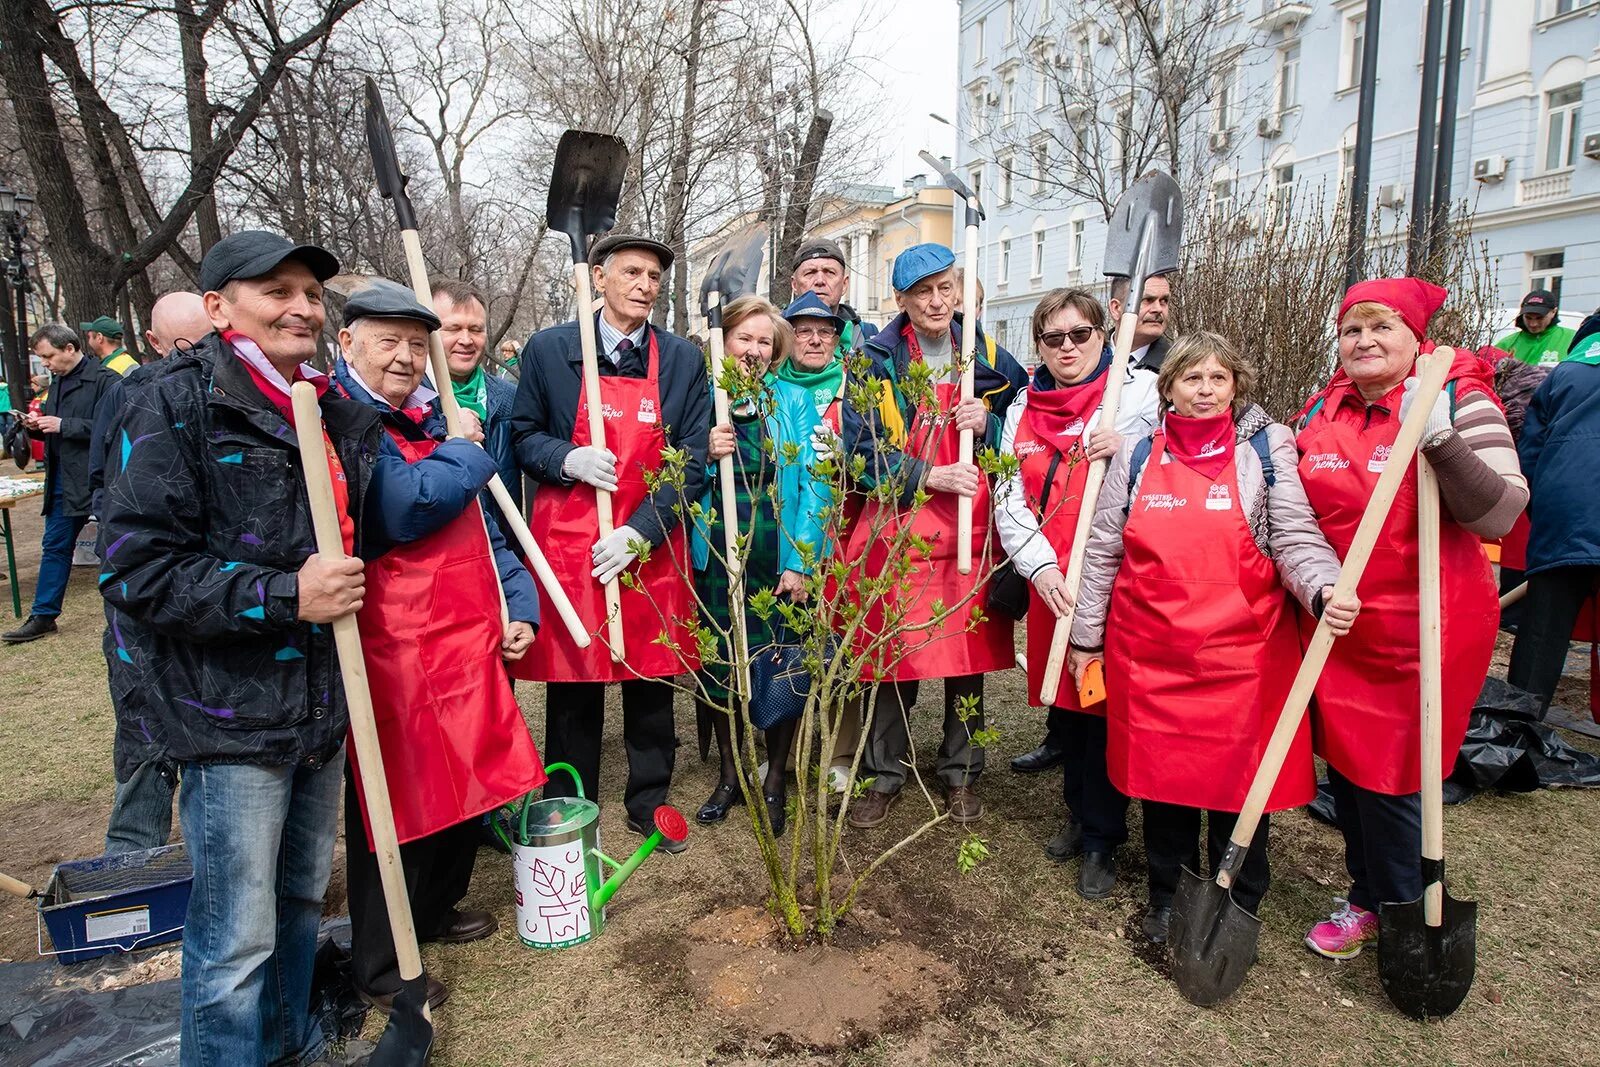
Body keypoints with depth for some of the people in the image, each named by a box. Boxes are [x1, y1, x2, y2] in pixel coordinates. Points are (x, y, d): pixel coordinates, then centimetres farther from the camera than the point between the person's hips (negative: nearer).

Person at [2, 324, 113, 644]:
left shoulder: (103, 380, -13)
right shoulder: (58, 382, 15)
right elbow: (55, 431, 24)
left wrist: (63, 425, -19)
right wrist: (37, 426, 4)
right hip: (64, 480, 9)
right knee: (54, 546, 13)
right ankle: (43, 616, 22)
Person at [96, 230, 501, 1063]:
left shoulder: (337, 414, 11)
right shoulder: (177, 402, -10)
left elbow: (388, 517, 11)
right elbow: (135, 568, -15)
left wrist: (466, 453, 2)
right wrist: (284, 596, -20)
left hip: (322, 704, 7)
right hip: (231, 713, -7)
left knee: (302, 901, 22)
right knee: (237, 939, 5)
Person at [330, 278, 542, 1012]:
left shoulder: (433, 420, 15)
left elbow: (482, 529, 17)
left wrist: (519, 606, 7)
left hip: (470, 641, 8)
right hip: (394, 654, -8)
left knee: (469, 783, 18)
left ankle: (434, 910, 42)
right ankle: (378, 968, 25)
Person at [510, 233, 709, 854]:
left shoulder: (684, 360, 3)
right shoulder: (549, 349, 2)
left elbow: (692, 461, 0)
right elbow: (523, 436, 8)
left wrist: (640, 533, -11)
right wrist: (567, 459, -15)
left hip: (652, 546, 1)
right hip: (567, 541, -1)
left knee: (651, 679, 11)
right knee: (572, 684, 8)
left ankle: (650, 802, 30)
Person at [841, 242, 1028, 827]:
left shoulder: (989, 359, 9)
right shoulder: (877, 360, 1)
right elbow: (861, 447, -6)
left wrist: (986, 424, -7)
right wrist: (930, 475, -16)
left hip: (971, 531, 3)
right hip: (896, 531, -2)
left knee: (968, 653, 8)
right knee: (893, 656, 2)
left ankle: (960, 774, 26)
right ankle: (883, 775, 21)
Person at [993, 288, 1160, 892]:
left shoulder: (1139, 390, 3)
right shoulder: (1024, 407, 12)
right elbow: (1010, 500, 7)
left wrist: (1126, 451, -19)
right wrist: (1040, 566, -8)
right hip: (1050, 580, 4)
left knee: (1106, 700, 0)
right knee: (1063, 699, 12)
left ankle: (1101, 840, 17)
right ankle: (1080, 813, 33)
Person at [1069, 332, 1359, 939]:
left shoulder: (1266, 447, 2)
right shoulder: (1137, 455, 6)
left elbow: (1296, 538, -5)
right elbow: (1102, 551, 8)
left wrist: (1325, 591, -26)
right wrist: (1086, 636, 8)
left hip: (1242, 650, -1)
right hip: (1148, 650, 2)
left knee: (1240, 773, 7)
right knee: (1160, 771, 11)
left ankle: (1238, 905, 29)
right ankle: (1168, 894, 32)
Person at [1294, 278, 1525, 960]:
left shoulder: (1462, 404, -8)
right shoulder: (1321, 411, 7)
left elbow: (1499, 514, -19)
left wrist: (1441, 440, -30)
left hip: (1424, 628, -5)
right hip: (1336, 627, 5)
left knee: (1389, 778, 2)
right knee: (1345, 763, 15)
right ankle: (1367, 898, 37)